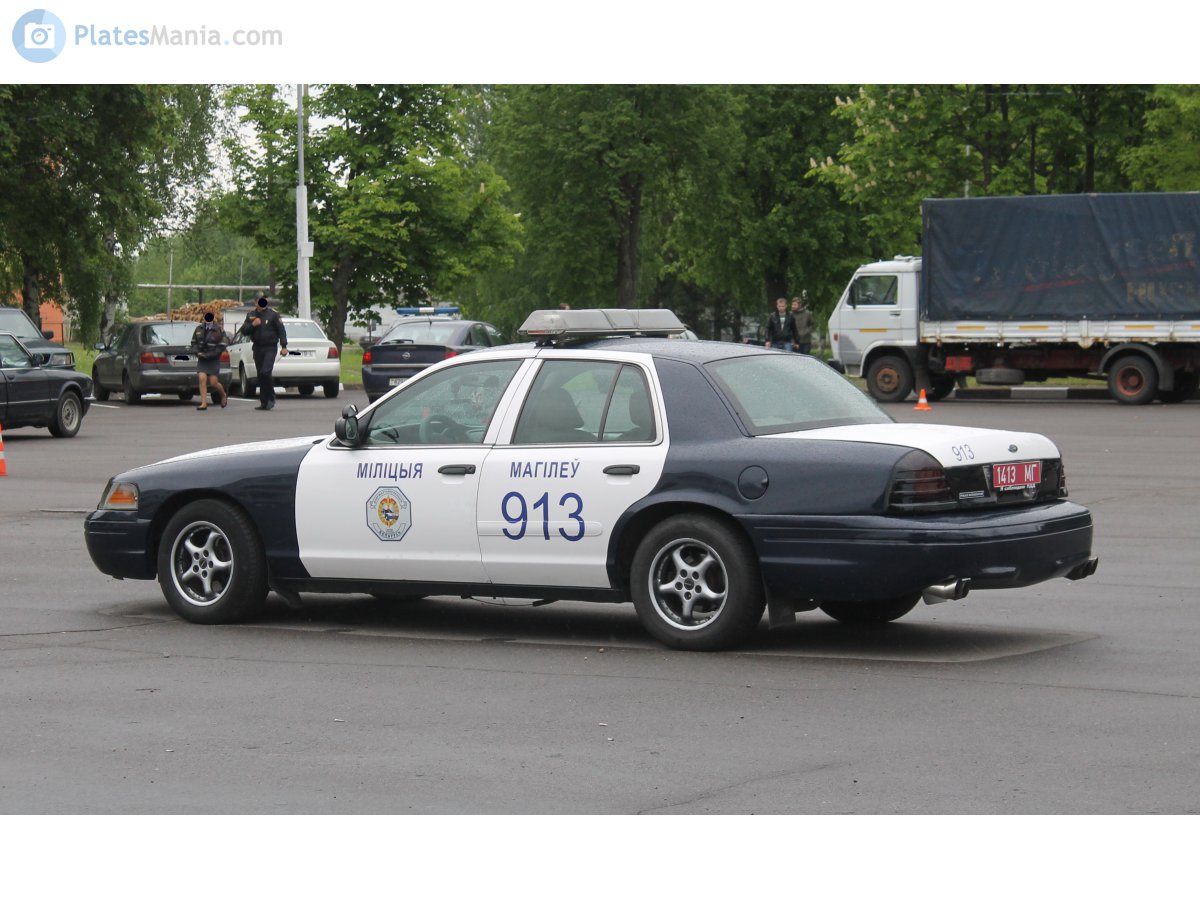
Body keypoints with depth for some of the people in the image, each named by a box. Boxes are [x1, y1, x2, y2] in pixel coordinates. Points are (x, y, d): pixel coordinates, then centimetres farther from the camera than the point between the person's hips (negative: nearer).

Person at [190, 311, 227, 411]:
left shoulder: (219, 330, -7)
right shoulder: (199, 329, 4)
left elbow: (221, 347, -10)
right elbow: (194, 342, 11)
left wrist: (207, 355, -15)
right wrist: (198, 352, -9)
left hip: (213, 360, -3)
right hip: (202, 360, 3)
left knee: (213, 382, -4)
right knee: (202, 379, -13)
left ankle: (223, 395, 28)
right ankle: (204, 403, -11)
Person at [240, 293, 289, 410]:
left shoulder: (273, 314, -1)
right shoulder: (251, 315, 12)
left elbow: (281, 330, -3)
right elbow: (244, 331, 9)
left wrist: (283, 346, -9)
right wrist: (252, 325, -10)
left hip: (270, 348, -5)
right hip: (257, 348, 5)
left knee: (265, 372, -20)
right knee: (260, 376, 6)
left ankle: (270, 399, -6)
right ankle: (264, 402, 12)